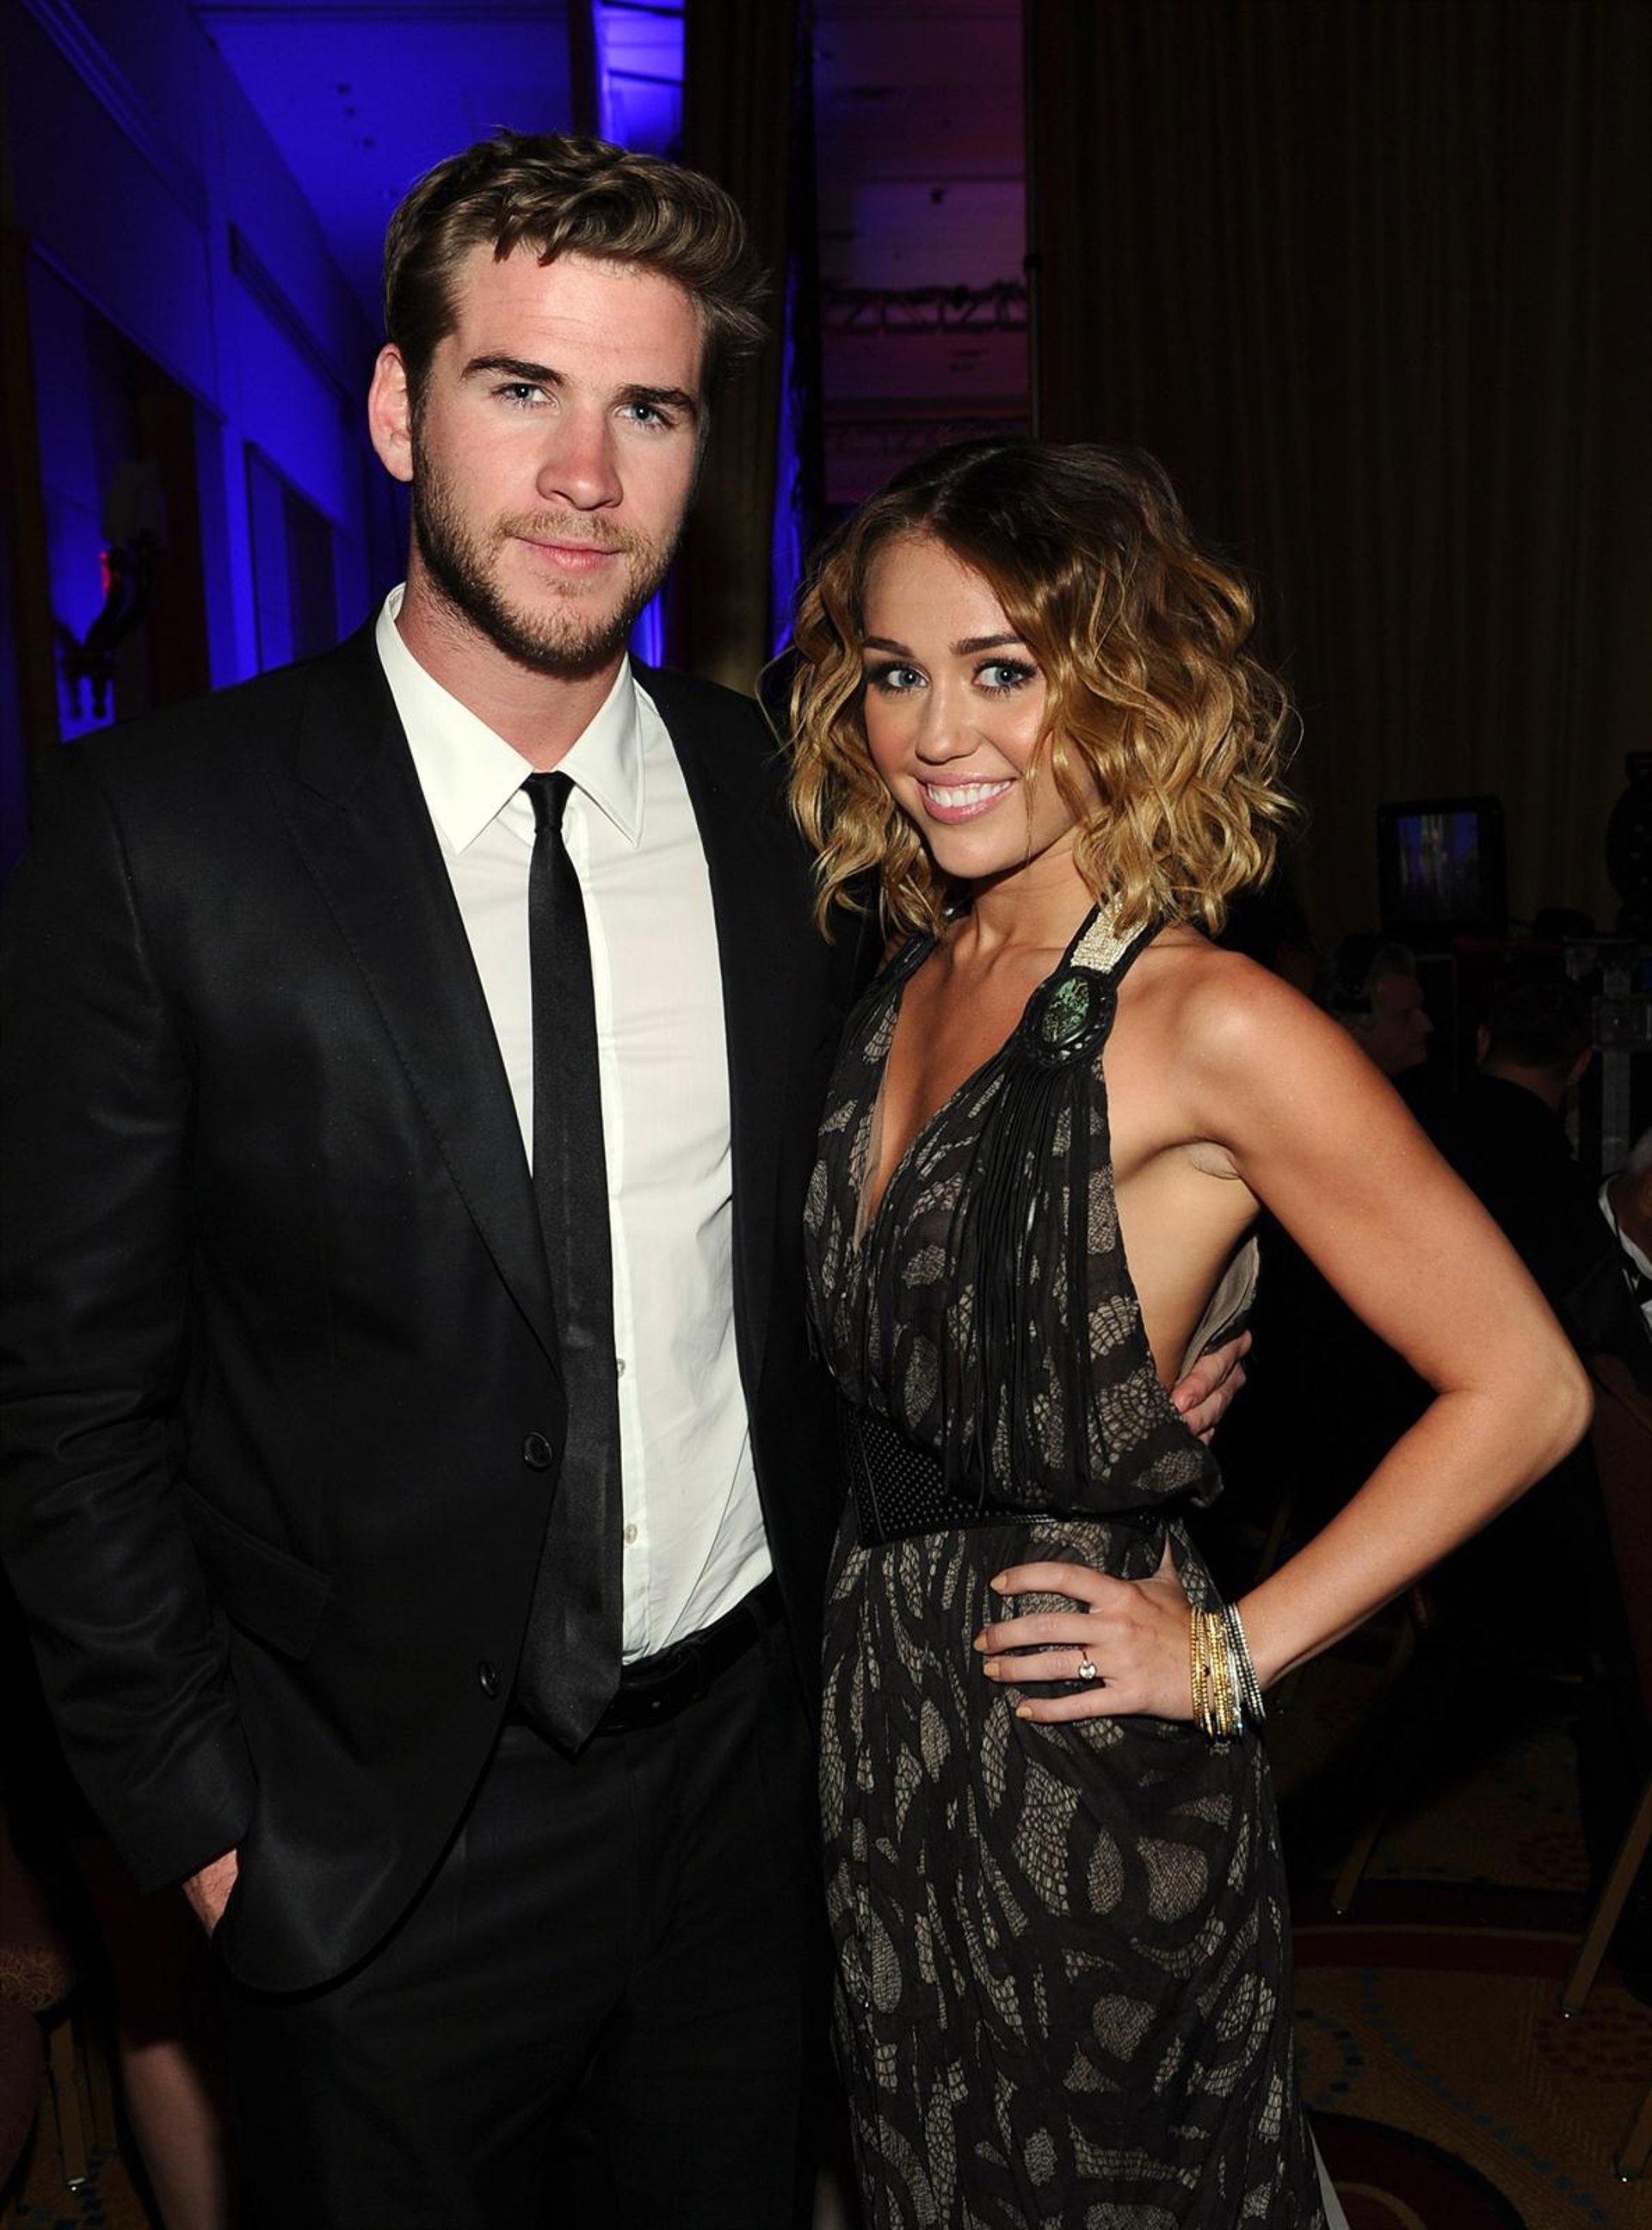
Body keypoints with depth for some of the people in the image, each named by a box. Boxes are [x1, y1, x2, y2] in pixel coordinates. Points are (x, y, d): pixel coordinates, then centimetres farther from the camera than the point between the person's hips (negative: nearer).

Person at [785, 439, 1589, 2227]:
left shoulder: (1210, 1027, -20)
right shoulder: (905, 984, 2)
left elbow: (1521, 1389, -17)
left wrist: (1233, 1651, -14)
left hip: (1083, 1778, -6)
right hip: (875, 1733, 6)